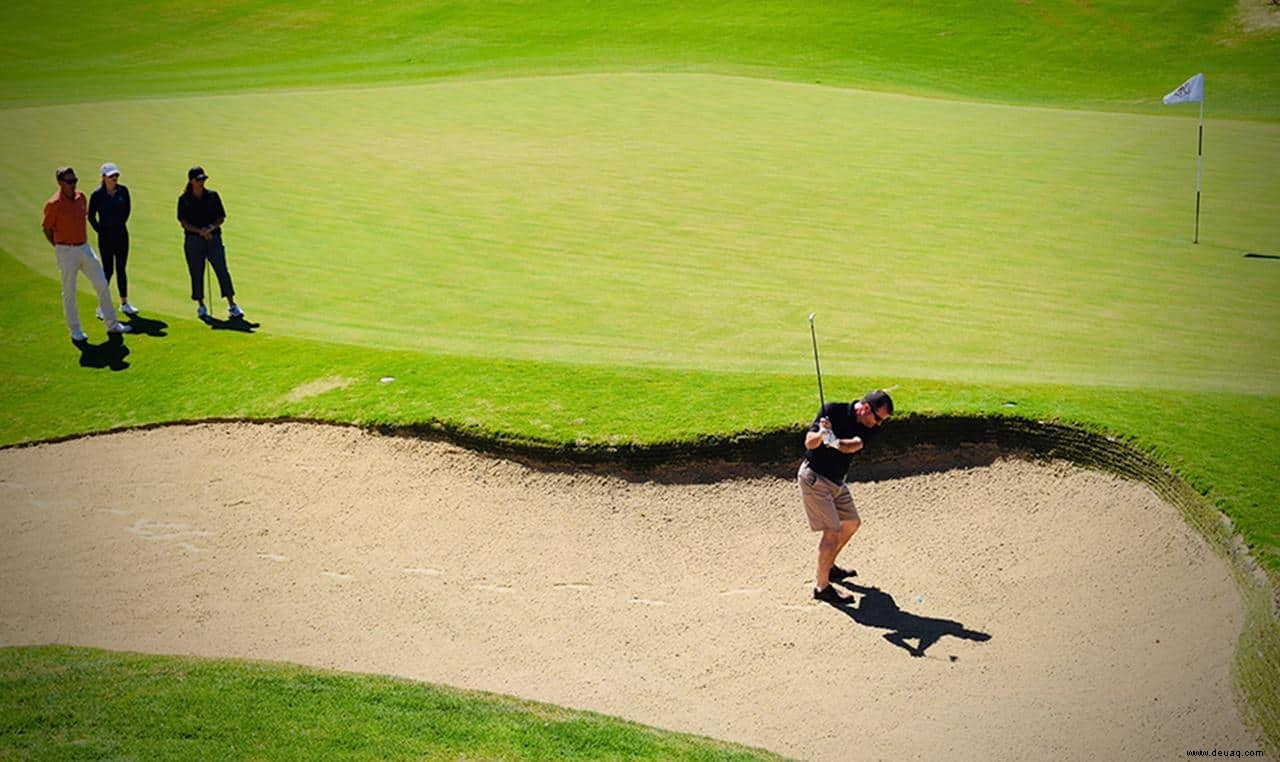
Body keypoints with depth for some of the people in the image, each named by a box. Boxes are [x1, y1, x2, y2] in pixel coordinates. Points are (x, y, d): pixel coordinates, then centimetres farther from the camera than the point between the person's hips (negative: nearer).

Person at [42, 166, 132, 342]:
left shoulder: (81, 197, 3)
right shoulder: (54, 205, -15)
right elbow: (47, 229, -5)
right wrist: (60, 247, -1)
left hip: (84, 247, 6)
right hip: (66, 252, -6)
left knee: (102, 285, 7)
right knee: (69, 292, 4)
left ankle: (112, 324, 16)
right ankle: (74, 330, 15)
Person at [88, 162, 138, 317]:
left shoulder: (123, 191, -1)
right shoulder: (97, 195, -12)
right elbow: (91, 217, -3)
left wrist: (120, 223, 12)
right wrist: (101, 231, -3)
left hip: (121, 234, 4)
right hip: (106, 236, -4)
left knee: (121, 269, 13)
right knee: (108, 270, -4)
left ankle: (124, 304, 23)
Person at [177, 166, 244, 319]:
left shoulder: (213, 196, 5)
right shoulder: (184, 199, 1)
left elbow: (221, 217, 6)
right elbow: (183, 222, -3)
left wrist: (211, 228, -14)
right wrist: (199, 231, -17)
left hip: (214, 237, 1)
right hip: (193, 239, -1)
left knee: (222, 271, -6)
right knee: (197, 273, 3)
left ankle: (232, 306, -3)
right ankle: (201, 306, 16)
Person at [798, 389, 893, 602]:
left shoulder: (871, 428, -6)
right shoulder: (833, 411, -19)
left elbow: (853, 446, -27)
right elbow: (809, 443, -20)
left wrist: (835, 442, -48)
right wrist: (822, 434, -42)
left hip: (837, 481, 7)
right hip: (814, 478, -7)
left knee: (852, 523, 19)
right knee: (833, 530, -13)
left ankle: (828, 566, 37)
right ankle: (822, 586, -7)